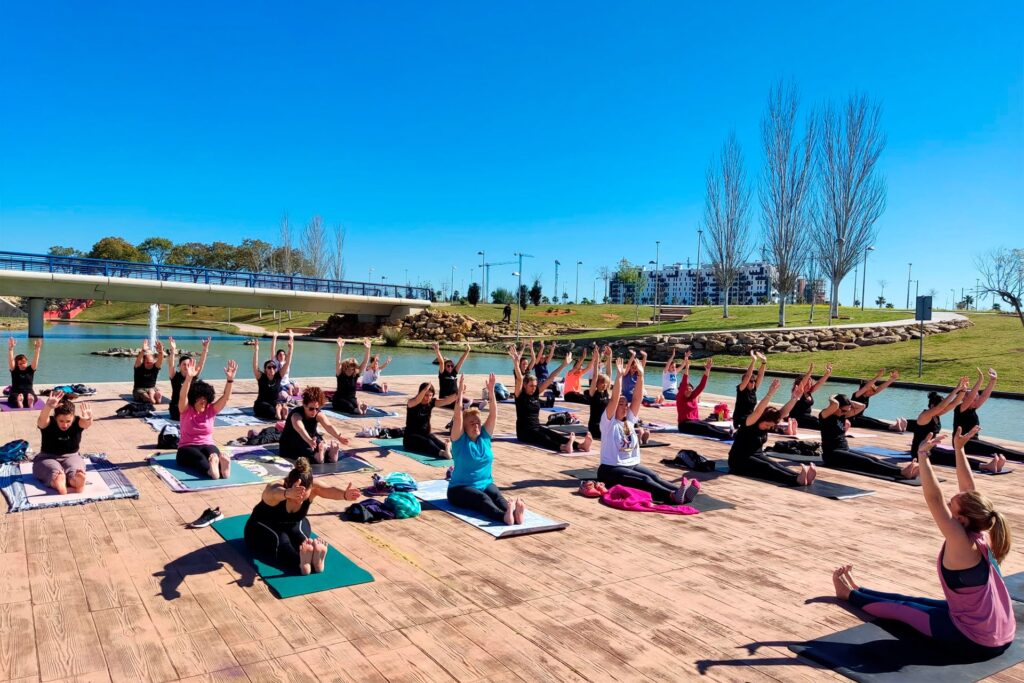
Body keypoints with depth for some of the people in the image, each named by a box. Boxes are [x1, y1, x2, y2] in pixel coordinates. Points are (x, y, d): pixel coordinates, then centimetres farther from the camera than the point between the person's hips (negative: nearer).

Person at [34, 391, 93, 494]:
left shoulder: (76, 422, -9)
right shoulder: (48, 423, -13)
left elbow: (87, 423, -31)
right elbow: (42, 419, -37)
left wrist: (88, 419, -59)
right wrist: (48, 407, -60)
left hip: (71, 457, 1)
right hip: (47, 458, -1)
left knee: (79, 477, -37)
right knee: (58, 477, -39)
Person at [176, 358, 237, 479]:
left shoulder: (211, 410, 5)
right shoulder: (186, 410, -2)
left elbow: (225, 397, -10)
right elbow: (183, 396, -23)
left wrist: (230, 379, -27)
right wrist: (189, 377, -41)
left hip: (207, 445, 2)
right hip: (187, 447, -2)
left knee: (213, 453, -36)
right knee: (199, 458, -38)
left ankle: (222, 468, -70)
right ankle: (210, 470, -72)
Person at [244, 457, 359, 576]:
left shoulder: (313, 487, -25)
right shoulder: (275, 488, -34)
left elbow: (330, 490, -45)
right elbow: (276, 493, -59)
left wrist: (345, 495, -68)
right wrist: (289, 494, -83)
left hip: (294, 524, 3)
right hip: (262, 528, -3)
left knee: (300, 537, -31)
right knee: (280, 541, -35)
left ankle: (316, 560, -56)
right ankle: (301, 563, -58)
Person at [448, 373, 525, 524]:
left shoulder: (485, 436, 7)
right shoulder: (460, 439, -4)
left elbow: (493, 414, -3)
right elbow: (458, 417, -19)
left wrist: (491, 391, -14)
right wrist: (460, 393, -26)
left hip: (486, 484, 4)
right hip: (460, 488, -4)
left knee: (497, 496, -29)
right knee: (482, 499, -34)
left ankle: (514, 513, -60)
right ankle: (504, 516, -63)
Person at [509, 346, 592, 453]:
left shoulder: (536, 394, 9)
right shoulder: (520, 395, -7)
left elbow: (550, 379, 7)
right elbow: (519, 379, -24)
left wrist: (564, 365, 6)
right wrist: (516, 362, -41)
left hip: (537, 427, 6)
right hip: (524, 430, -6)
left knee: (555, 435, -20)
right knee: (543, 438, -33)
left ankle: (580, 445, -43)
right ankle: (562, 447, -63)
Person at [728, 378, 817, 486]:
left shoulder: (767, 425, 2)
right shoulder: (749, 424, -18)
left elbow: (783, 412, -8)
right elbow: (758, 411, -38)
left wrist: (795, 398, -21)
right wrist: (770, 394, -48)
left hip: (757, 456, 8)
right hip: (740, 460, -7)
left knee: (776, 465, -23)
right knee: (766, 467, -32)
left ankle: (800, 477, -48)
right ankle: (796, 480, -55)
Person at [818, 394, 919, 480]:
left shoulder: (842, 415, 14)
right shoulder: (825, 416, -10)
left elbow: (861, 406, 15)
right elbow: (835, 404, -31)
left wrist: (848, 401, 10)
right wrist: (831, 399, -10)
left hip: (845, 450, 9)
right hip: (832, 454, -9)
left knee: (873, 460, -15)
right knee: (865, 462, -26)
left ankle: (902, 470, -34)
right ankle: (901, 472, -43)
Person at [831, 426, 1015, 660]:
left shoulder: (962, 544, -25)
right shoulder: (980, 538, -4)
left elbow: (934, 498, -31)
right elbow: (969, 490, 4)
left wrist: (923, 457, -30)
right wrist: (959, 450, 8)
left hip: (975, 641, -8)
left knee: (901, 608, 12)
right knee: (913, 602, 23)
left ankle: (849, 594, 34)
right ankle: (856, 591, 42)